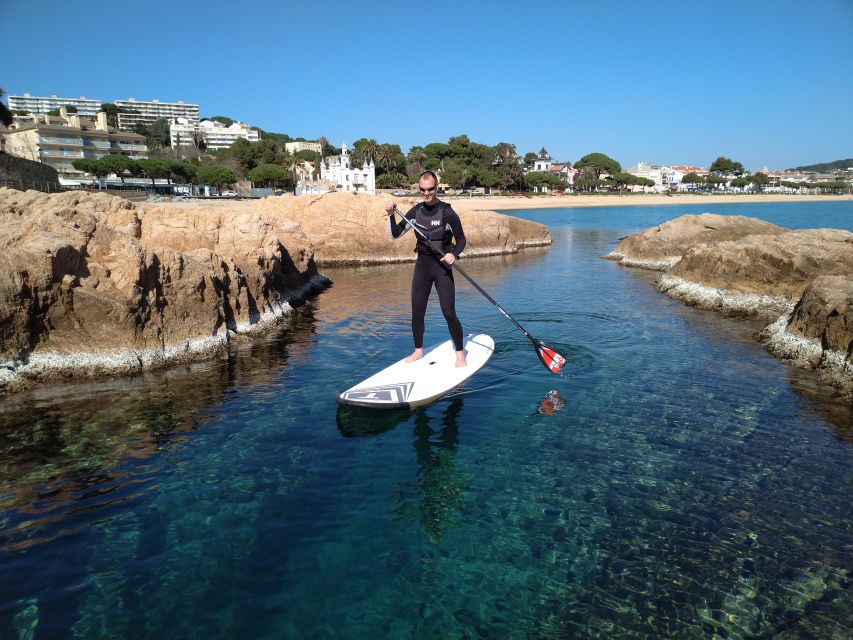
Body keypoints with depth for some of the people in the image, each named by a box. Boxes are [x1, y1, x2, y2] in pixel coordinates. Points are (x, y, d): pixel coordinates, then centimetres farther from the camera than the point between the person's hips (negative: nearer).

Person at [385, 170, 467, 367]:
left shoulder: (447, 212, -10)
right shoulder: (416, 212, 4)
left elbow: (461, 240, -5)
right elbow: (396, 235, 5)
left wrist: (453, 254, -24)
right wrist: (391, 216, -12)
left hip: (442, 266, -5)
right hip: (422, 265, 5)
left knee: (449, 313, -6)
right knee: (417, 312, 10)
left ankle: (460, 353, 12)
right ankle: (418, 351, 28)